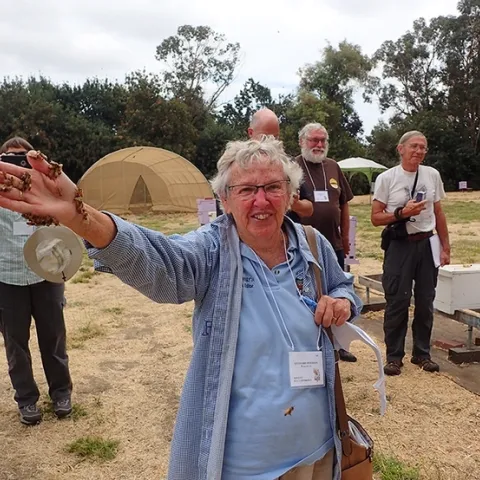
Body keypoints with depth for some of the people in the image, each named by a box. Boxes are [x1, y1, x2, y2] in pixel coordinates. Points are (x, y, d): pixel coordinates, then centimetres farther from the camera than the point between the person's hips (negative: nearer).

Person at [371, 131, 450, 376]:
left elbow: (439, 214, 12)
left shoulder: (432, 175, 6)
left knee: (425, 302, 10)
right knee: (397, 302, 0)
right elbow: (376, 218, -5)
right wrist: (402, 213, -20)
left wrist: (446, 247, 10)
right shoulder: (386, 178, -5)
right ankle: (394, 356, 13)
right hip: (399, 245, -4)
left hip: (427, 244, 4)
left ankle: (421, 353, 24)